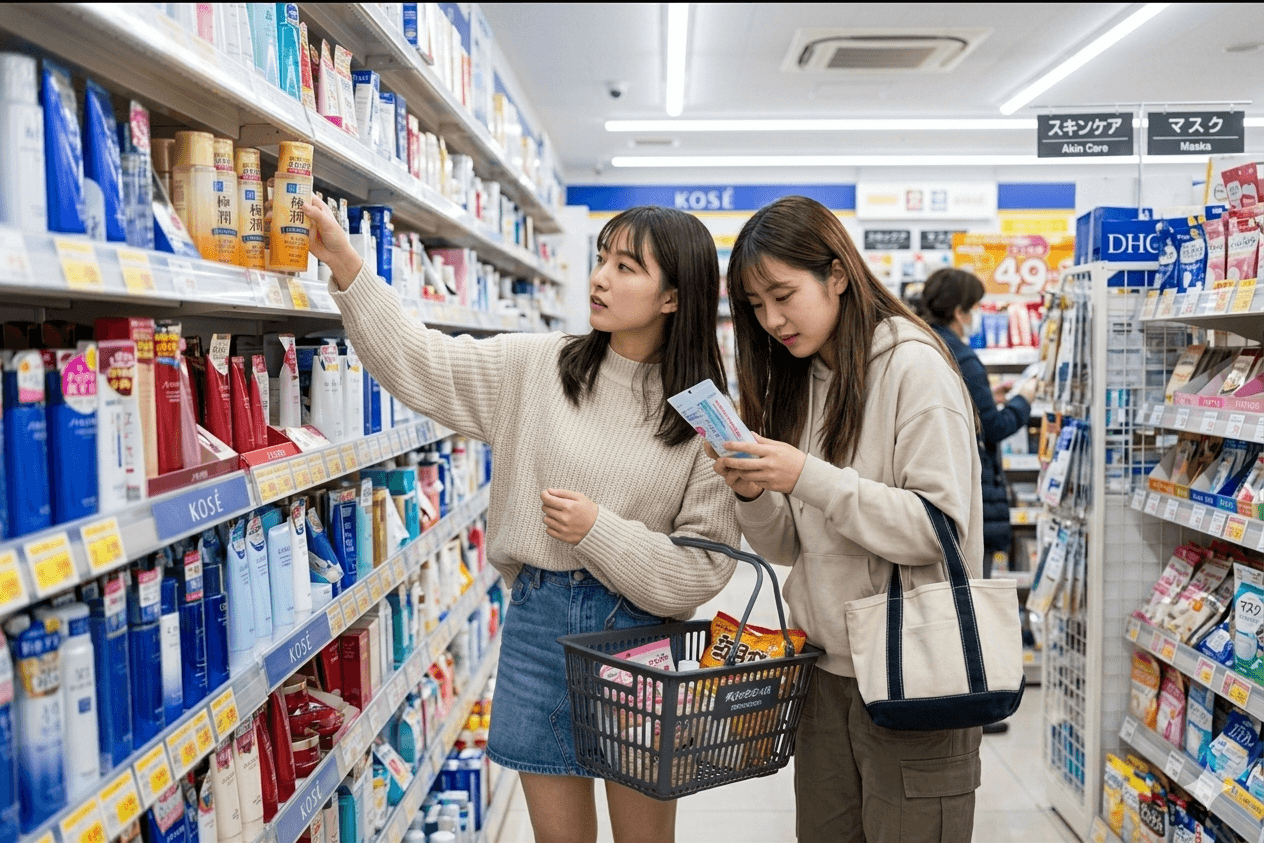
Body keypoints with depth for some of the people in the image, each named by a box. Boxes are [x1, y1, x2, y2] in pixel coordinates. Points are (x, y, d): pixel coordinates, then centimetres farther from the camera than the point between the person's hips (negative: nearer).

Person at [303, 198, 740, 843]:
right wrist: (346, 266, -12)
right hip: (538, 621, 2)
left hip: (639, 628, -2)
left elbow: (705, 565, -8)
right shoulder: (537, 367, 0)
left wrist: (600, 531, -18)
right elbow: (419, 361, -3)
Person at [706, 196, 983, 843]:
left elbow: (942, 529, -18)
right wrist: (754, 495, -9)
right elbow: (793, 547, 11)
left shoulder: (914, 367, -11)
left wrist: (810, 479, -23)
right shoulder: (797, 382, 10)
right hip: (825, 669, 7)